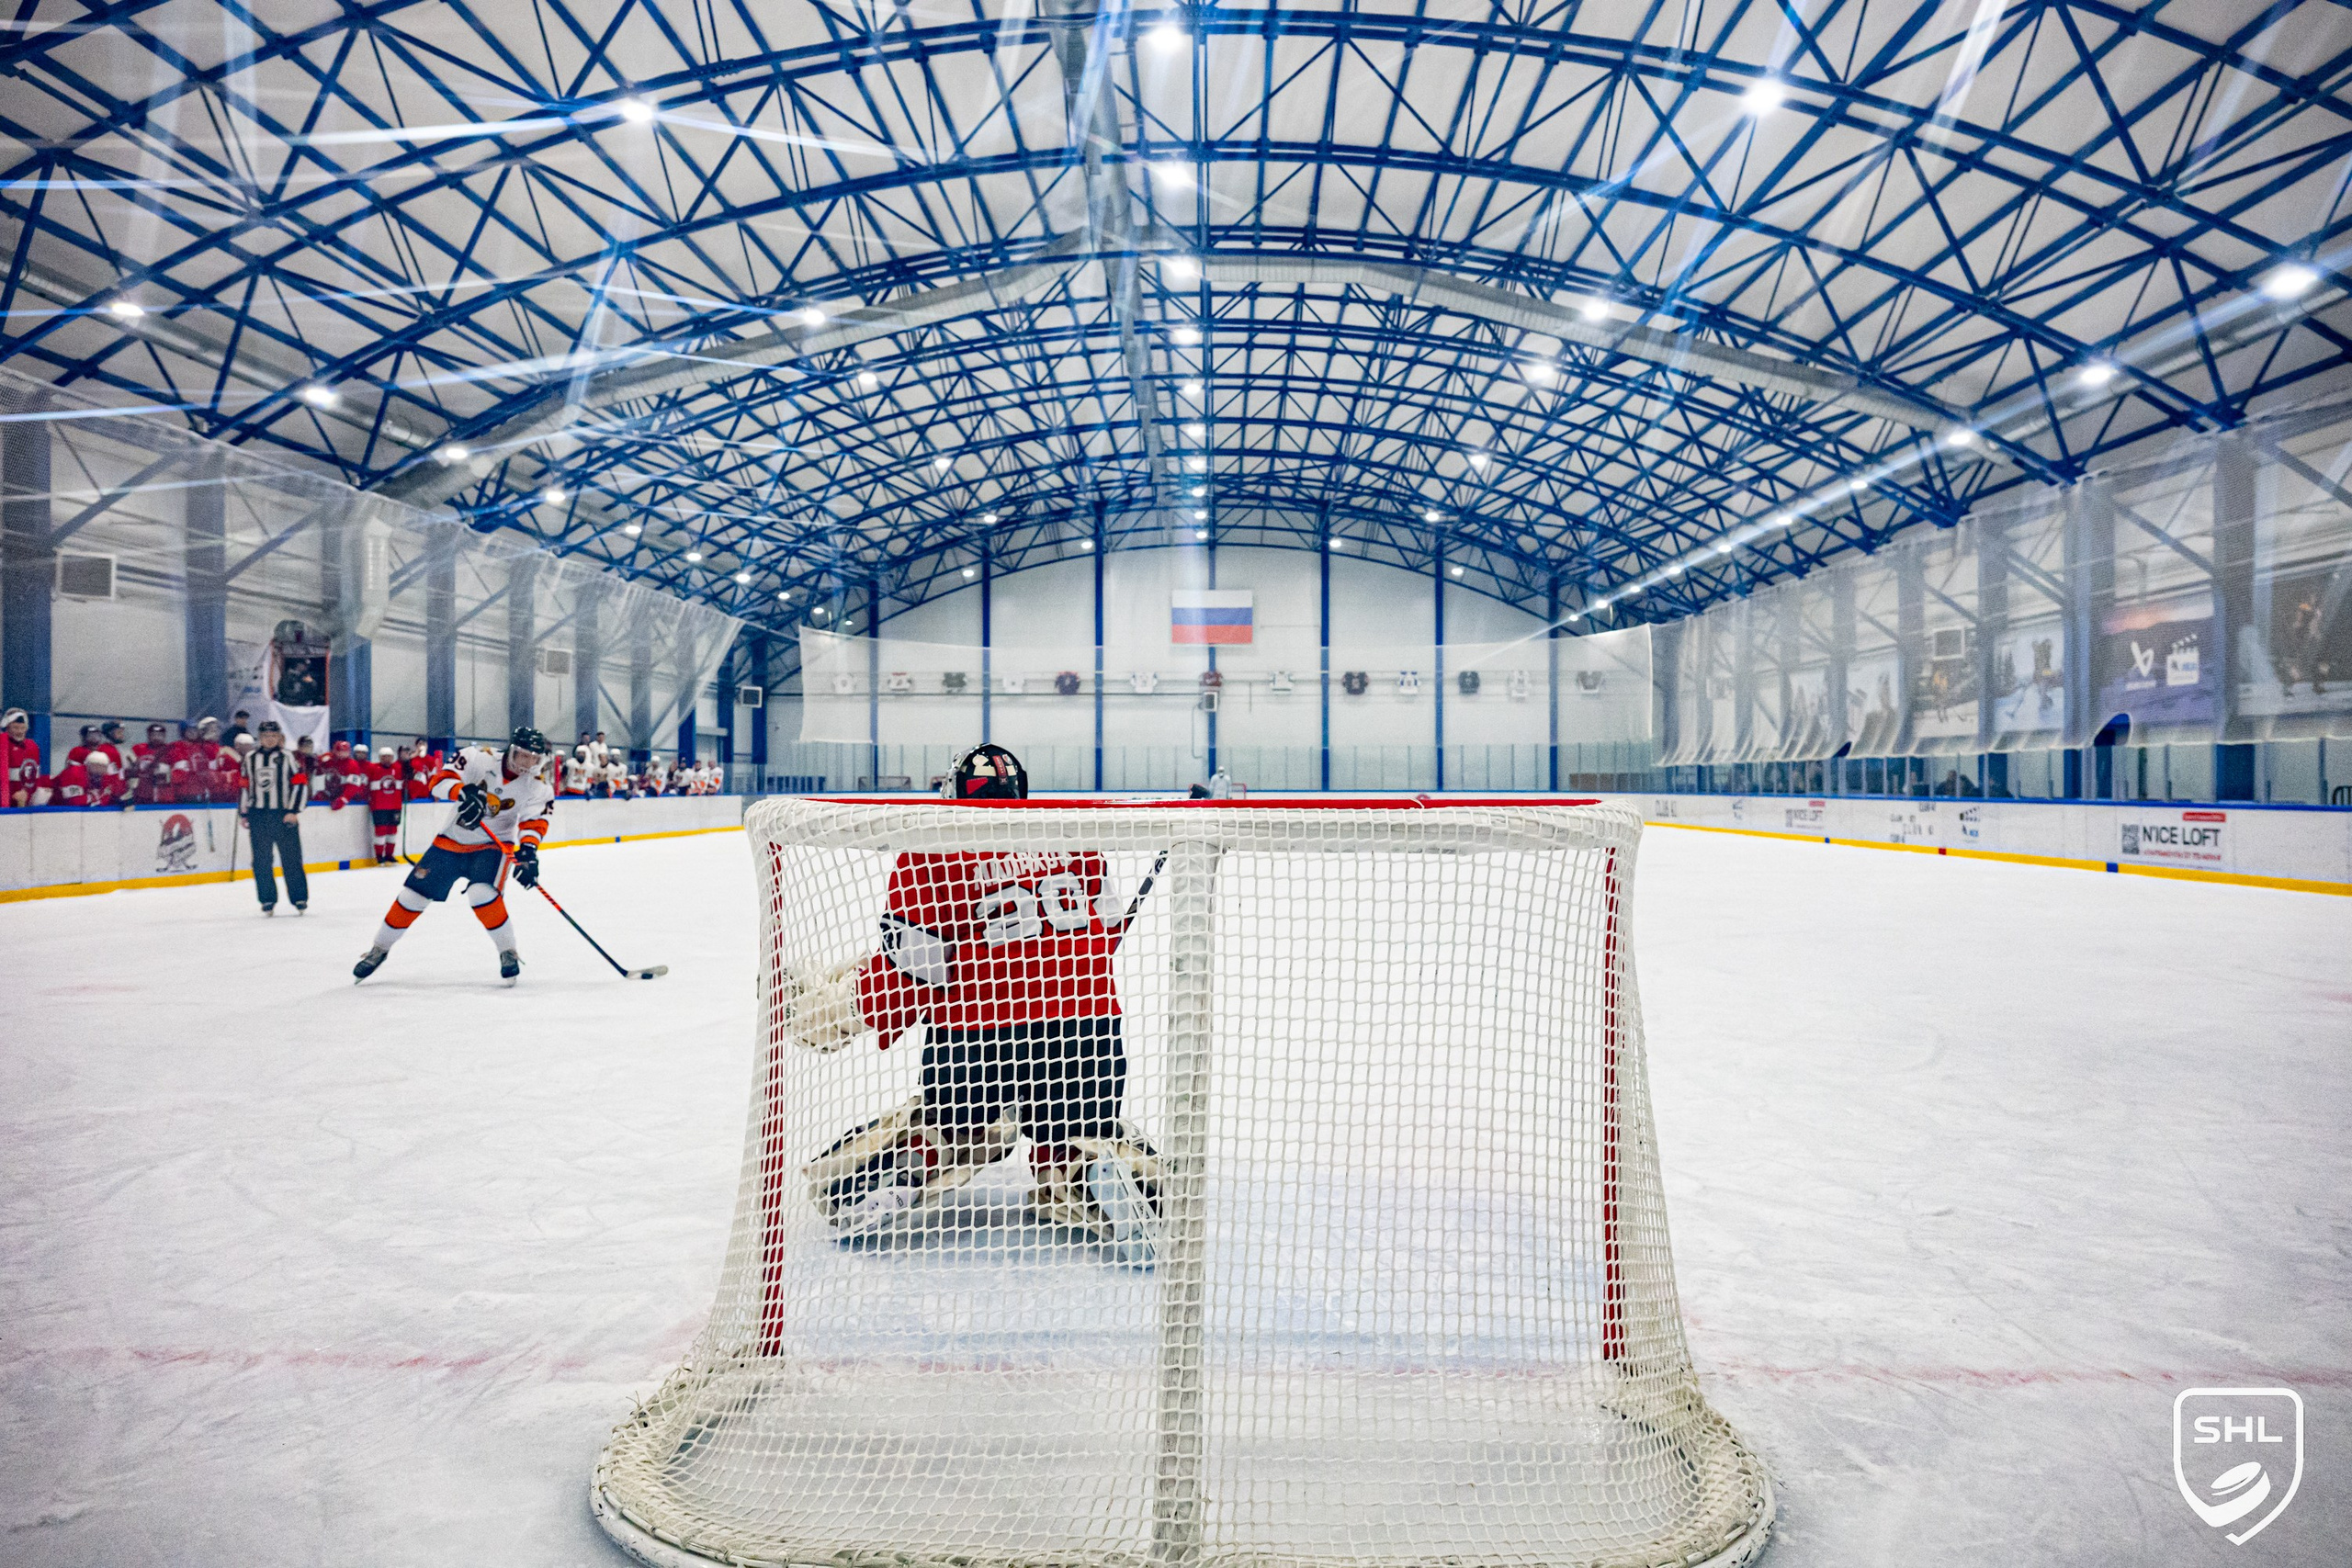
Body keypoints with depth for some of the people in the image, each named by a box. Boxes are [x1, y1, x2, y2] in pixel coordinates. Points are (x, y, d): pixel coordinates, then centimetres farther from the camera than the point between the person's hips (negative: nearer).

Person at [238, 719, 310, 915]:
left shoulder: (286, 758, 0)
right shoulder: (250, 758, 10)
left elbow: (301, 784, -4)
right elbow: (244, 787, 16)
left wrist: (293, 811, -9)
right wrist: (244, 813, 13)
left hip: (284, 816, -3)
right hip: (258, 816, 3)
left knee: (291, 858, -1)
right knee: (261, 860, 3)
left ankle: (300, 898, 5)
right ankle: (268, 899, 13)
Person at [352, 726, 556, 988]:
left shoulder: (539, 787, -12)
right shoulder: (479, 758, -15)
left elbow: (534, 821, -18)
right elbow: (440, 779, -23)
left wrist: (528, 851, -37)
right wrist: (464, 792, -45)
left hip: (493, 845, -2)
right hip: (451, 841, 2)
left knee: (482, 895, -26)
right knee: (413, 895, 5)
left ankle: (509, 953, -9)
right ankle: (380, 949, 27)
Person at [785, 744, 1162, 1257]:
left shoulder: (931, 855, -1)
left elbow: (911, 968, -4)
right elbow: (1108, 928, 18)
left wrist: (839, 1005, 11)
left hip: (977, 1030, -1)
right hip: (1086, 1022, 2)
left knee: (950, 1126, 26)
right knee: (1075, 1141, 20)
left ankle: (861, 1188, 1)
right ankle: (1109, 1174, -13)